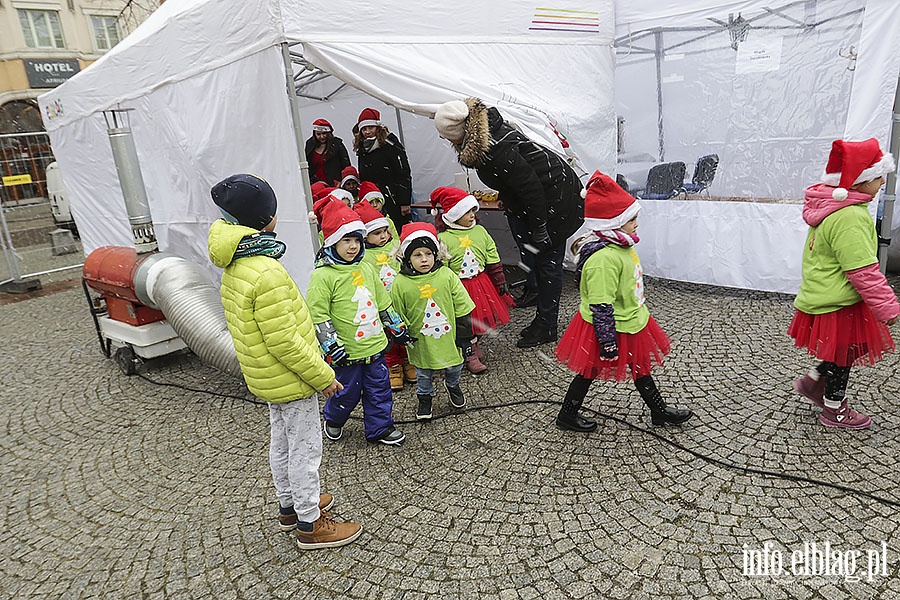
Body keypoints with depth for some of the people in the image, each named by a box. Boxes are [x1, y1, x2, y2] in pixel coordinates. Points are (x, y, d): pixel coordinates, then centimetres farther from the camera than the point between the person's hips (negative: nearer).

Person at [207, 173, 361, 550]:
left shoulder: (234, 265, 1)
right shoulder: (267, 273, -29)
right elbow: (284, 342, -28)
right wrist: (323, 376, -17)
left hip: (267, 376, 9)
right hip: (290, 378, -9)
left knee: (281, 443, 23)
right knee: (305, 449, 6)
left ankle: (290, 506, 42)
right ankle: (310, 525, 23)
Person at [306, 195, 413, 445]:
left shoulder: (365, 268, 7)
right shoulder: (323, 275, -14)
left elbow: (382, 302, 16)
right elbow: (318, 315, -16)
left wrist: (397, 328, 18)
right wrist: (332, 346, -19)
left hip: (374, 344, 6)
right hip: (347, 351, -6)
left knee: (379, 389, 14)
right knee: (347, 392, 11)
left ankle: (380, 427, 31)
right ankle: (333, 420, 40)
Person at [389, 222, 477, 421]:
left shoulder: (447, 276, -12)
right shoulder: (401, 283, -14)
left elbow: (462, 308, -5)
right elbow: (397, 316, -2)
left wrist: (464, 337, -4)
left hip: (448, 336, 1)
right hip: (421, 343, -1)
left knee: (454, 368, 22)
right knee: (424, 374, 18)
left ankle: (453, 386, 54)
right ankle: (424, 398, 46)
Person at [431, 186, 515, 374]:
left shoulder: (480, 231, 2)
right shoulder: (443, 238, -13)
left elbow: (493, 260, 7)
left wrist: (501, 281, 8)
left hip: (481, 283, 5)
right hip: (458, 288, -4)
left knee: (483, 319, 14)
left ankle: (474, 345, 40)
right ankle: (470, 356, 25)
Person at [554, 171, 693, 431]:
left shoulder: (618, 245, 0)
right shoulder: (603, 259, -32)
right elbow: (600, 306, -31)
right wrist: (607, 342, -26)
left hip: (631, 322, 9)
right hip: (612, 329, -9)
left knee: (641, 366, 23)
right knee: (589, 371, 9)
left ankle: (659, 411, 42)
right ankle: (567, 415, 29)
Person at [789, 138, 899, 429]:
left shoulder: (832, 207, 6)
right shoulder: (850, 218, -27)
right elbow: (864, 271, -26)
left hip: (824, 294, 9)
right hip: (839, 305, -9)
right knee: (842, 355, 9)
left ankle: (813, 381, 34)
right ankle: (834, 410, 27)